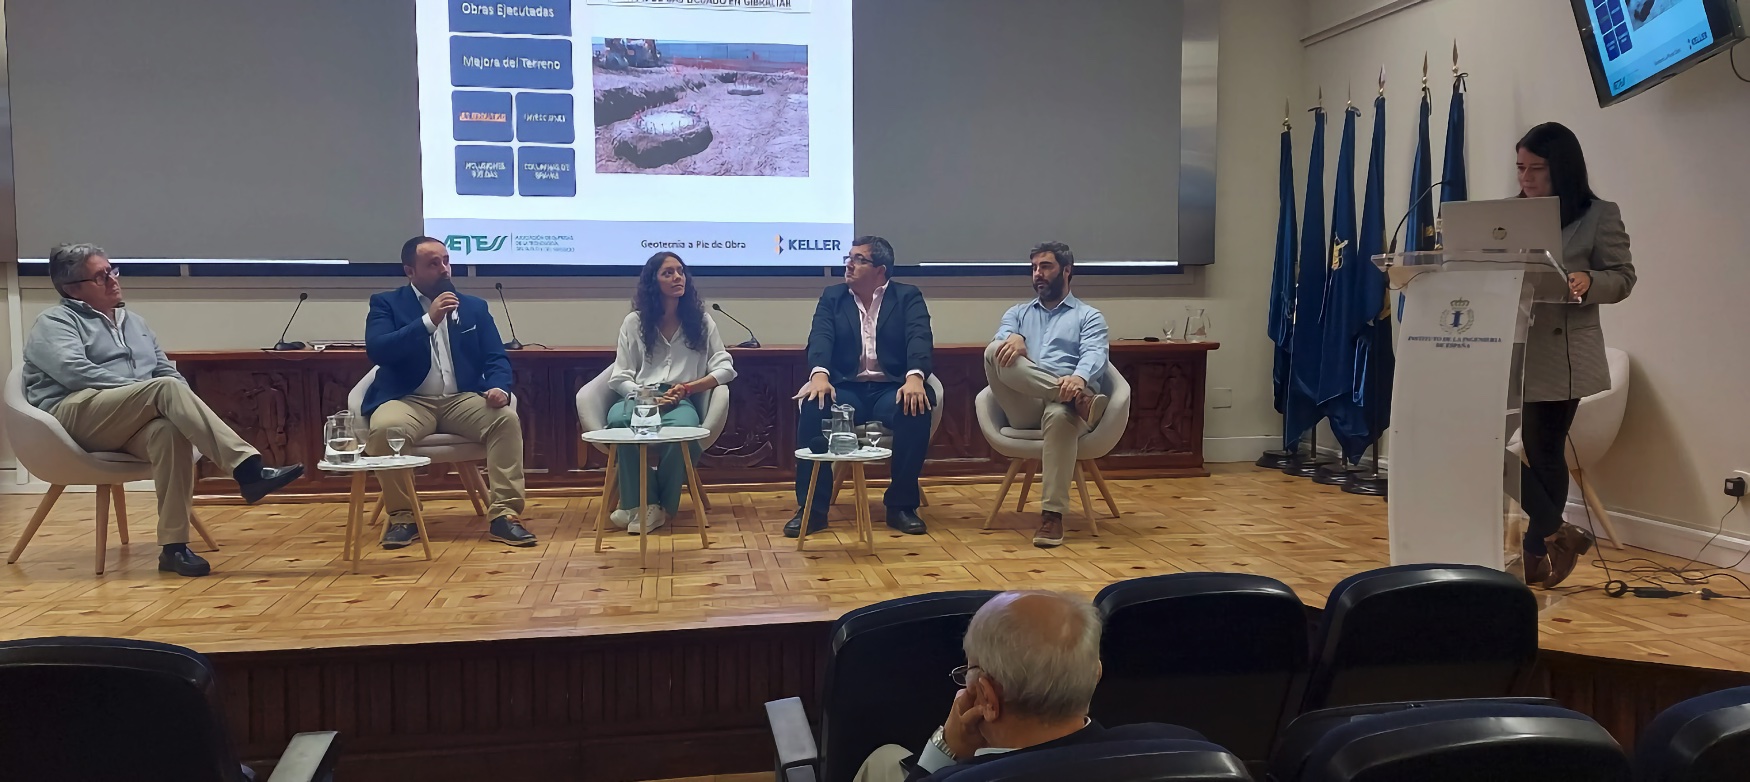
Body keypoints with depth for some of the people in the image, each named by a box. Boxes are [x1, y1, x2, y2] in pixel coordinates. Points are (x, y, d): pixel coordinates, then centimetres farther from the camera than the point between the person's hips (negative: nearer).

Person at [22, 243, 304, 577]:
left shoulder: (134, 323, 28)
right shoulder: (54, 323, 8)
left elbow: (168, 371, 23)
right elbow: (75, 372, -11)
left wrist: (185, 405, -1)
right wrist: (146, 390, -16)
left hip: (132, 424, 5)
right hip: (76, 416, -5)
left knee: (171, 431, -34)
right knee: (166, 388, -33)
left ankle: (174, 546, -35)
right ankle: (248, 469, -44)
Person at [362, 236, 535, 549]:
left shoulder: (474, 307, 15)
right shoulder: (386, 303, 6)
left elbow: (496, 358, 9)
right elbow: (377, 351, -11)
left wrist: (499, 387, -14)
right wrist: (429, 320, -18)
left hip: (462, 400, 2)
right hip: (409, 401, -2)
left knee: (507, 418, -27)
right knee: (385, 428, -35)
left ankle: (503, 514, -23)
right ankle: (402, 516, -15)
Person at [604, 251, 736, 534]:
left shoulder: (701, 320, 13)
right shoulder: (634, 322, 12)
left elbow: (725, 368, 6)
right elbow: (620, 378, 6)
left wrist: (687, 388, -9)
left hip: (682, 401, 0)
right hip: (640, 398, 1)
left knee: (680, 426, -39)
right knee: (619, 420, -37)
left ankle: (660, 505, -17)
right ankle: (641, 503, -24)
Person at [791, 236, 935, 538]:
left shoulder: (908, 297, 8)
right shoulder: (832, 297, 13)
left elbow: (920, 338, -10)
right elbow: (820, 337, -4)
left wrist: (915, 377, -32)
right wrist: (819, 374, -27)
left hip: (891, 388, -1)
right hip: (846, 388, 1)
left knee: (916, 409, -35)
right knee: (812, 407, -31)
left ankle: (901, 505, -17)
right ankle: (813, 507, -20)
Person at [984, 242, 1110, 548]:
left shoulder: (1089, 316, 18)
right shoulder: (1017, 313, 28)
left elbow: (1095, 355, -3)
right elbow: (1003, 336, 5)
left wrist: (1079, 378, -28)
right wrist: (1014, 339, -23)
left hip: (1064, 405, -2)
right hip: (1025, 407, 2)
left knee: (1060, 414, -41)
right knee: (996, 351, -26)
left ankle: (1053, 514, -40)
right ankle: (1076, 399, -39)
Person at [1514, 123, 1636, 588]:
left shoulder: (1600, 215, -1)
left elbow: (1623, 278, -1)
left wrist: (1589, 283, -21)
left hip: (1559, 355, -5)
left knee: (1544, 451, -1)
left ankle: (1538, 550, 13)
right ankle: (1558, 533, 12)